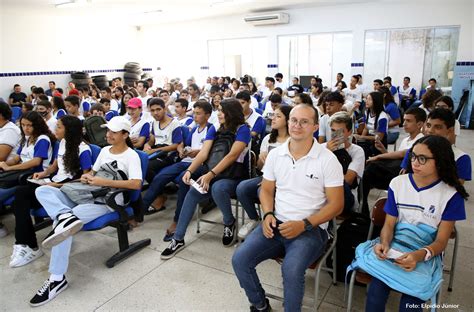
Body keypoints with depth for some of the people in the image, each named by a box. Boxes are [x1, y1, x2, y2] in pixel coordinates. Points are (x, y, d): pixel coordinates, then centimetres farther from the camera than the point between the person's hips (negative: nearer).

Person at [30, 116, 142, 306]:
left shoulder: (131, 155, -5)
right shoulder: (104, 150, 18)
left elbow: (136, 184, -18)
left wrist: (105, 182, -20)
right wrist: (86, 177, 1)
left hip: (108, 200, -8)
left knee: (62, 223, -29)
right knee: (42, 190, -10)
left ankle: (57, 278, -21)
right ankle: (66, 216, -39)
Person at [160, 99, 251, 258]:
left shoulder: (242, 129, -5)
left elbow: (232, 156, -17)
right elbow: (203, 153, 1)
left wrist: (210, 175, -25)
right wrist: (189, 170, -16)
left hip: (234, 176, -5)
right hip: (213, 173, 5)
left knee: (218, 188, -36)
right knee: (193, 192, -21)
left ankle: (230, 224, -6)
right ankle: (178, 239, -11)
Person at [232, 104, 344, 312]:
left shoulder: (328, 160, -8)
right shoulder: (275, 154, 5)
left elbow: (336, 204, -7)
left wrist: (304, 224, -18)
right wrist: (268, 214, -7)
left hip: (311, 229, -4)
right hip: (277, 223, 4)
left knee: (291, 270, -31)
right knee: (240, 259, -13)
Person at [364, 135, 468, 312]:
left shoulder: (451, 195, -7)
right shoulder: (397, 183, 1)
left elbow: (441, 241, -7)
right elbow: (389, 224, 3)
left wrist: (420, 255, -28)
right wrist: (384, 243, -19)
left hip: (427, 254, -1)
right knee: (376, 291, -26)